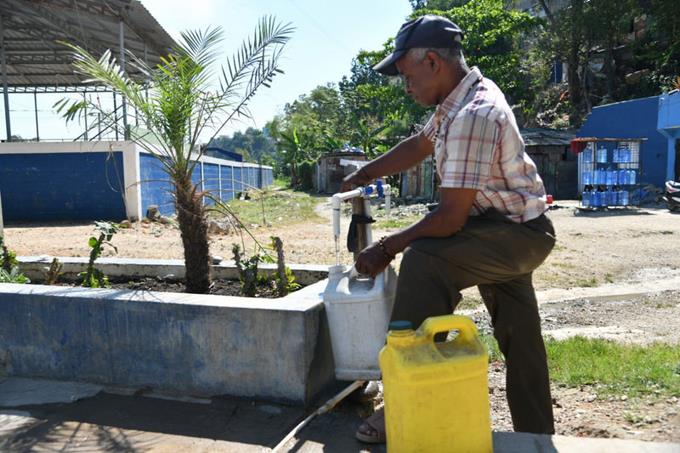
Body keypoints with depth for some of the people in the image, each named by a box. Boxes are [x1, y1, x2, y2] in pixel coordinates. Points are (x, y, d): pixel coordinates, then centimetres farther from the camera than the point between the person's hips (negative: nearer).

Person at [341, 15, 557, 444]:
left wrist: (387, 248, -17)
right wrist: (363, 174, 15)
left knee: (422, 262, -26)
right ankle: (536, 432, 33)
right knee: (519, 339, 16)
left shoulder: (473, 115, -27)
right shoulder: (465, 93, 4)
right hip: (512, 231, 10)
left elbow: (450, 218, -27)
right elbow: (419, 145, 18)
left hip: (517, 234, -10)